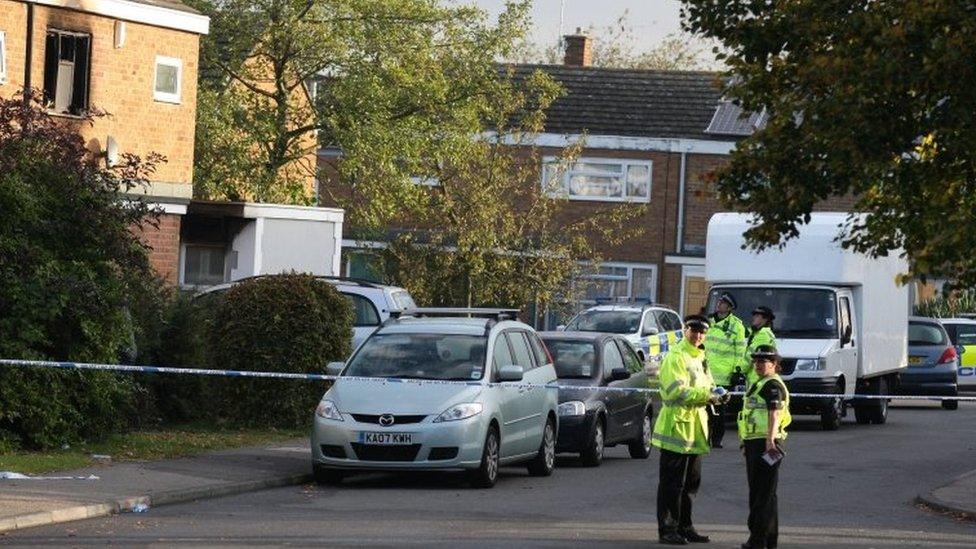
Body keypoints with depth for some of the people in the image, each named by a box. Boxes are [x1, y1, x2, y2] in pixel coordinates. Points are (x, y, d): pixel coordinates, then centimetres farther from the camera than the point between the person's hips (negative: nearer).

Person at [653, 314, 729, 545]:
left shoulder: (699, 357, 17)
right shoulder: (675, 357, -11)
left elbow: (705, 386, 24)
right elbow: (677, 391, -21)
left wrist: (715, 394, 1)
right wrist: (706, 394, -24)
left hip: (694, 428, 9)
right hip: (676, 425, -9)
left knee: (690, 483, 13)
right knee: (671, 483, -5)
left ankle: (684, 527, 21)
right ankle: (667, 530, -3)